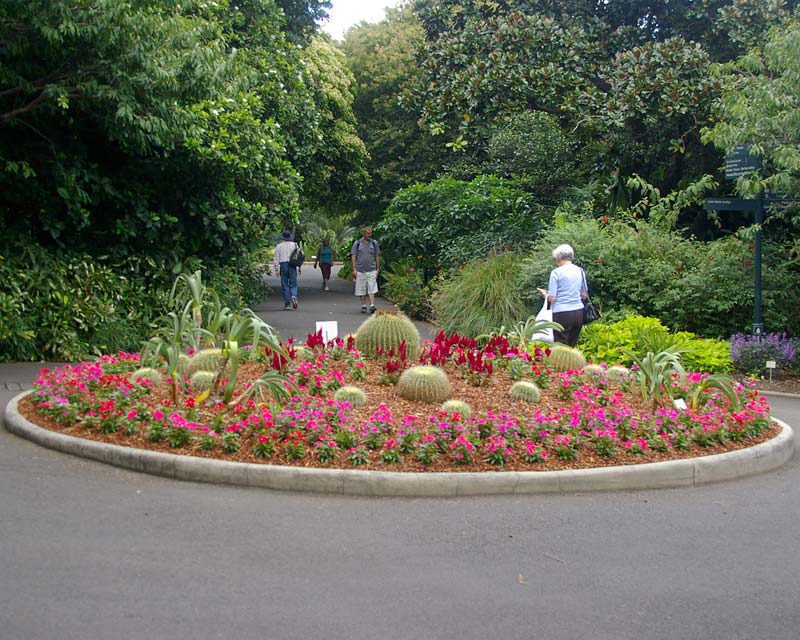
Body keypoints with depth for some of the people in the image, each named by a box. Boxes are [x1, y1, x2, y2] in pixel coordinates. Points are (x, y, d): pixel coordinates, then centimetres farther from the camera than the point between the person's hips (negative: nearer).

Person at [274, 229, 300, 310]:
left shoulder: (279, 246, 2)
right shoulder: (294, 245, 4)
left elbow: (276, 259, 0)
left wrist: (276, 269, 2)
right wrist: (298, 267, 7)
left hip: (283, 265, 0)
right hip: (292, 266, 0)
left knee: (285, 286, 5)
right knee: (293, 284, 4)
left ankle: (287, 304, 4)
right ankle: (294, 296, -25)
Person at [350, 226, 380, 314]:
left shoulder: (374, 243, 8)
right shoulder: (357, 243, 4)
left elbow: (377, 256, 12)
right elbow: (353, 256, 3)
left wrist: (378, 268, 8)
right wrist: (354, 269, -4)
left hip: (372, 270, 0)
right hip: (360, 270, 0)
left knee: (372, 289, -9)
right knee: (361, 289, 5)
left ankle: (372, 305, -14)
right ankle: (363, 306, 15)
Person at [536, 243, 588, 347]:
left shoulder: (556, 272, -8)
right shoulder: (580, 271, 8)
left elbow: (551, 298, -10)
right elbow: (584, 295, 15)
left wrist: (544, 294, 10)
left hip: (562, 313, -5)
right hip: (578, 313, 5)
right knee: (572, 346, 13)